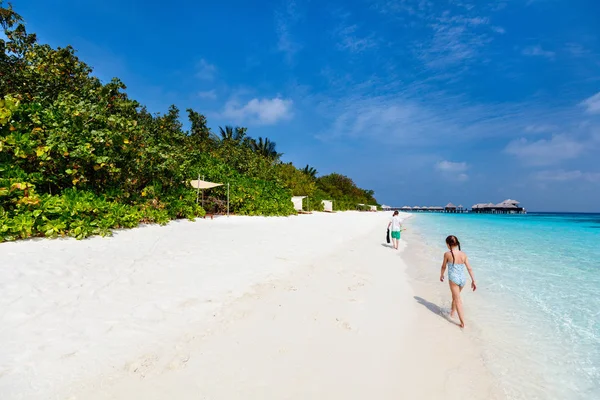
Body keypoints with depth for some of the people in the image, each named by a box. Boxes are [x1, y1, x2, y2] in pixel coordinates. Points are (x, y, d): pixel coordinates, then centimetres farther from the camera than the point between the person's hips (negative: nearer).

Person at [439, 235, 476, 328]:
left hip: (453, 279, -5)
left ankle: (463, 323, 0)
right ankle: (453, 312, 46)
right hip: (463, 279, 5)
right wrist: (473, 280, 11)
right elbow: (469, 268, 3)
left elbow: (443, 267, 3)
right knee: (455, 296, 27)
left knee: (458, 300, 4)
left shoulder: (447, 254, -10)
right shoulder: (463, 254, 1)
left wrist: (441, 275, 20)